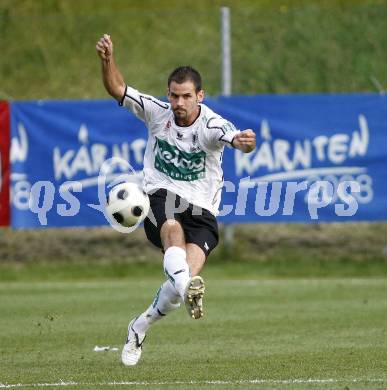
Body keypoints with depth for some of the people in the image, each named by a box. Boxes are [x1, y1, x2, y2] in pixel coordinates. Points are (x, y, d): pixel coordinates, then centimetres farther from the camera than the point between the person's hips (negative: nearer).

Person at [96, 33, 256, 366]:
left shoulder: (211, 125, -12)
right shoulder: (158, 112, -2)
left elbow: (235, 138, -34)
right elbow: (117, 89, -4)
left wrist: (244, 141, -59)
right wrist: (108, 60, -24)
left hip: (201, 210, -1)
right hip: (160, 198, 1)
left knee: (188, 274, -19)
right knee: (173, 227, -36)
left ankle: (140, 327, 8)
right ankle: (188, 287, -65)